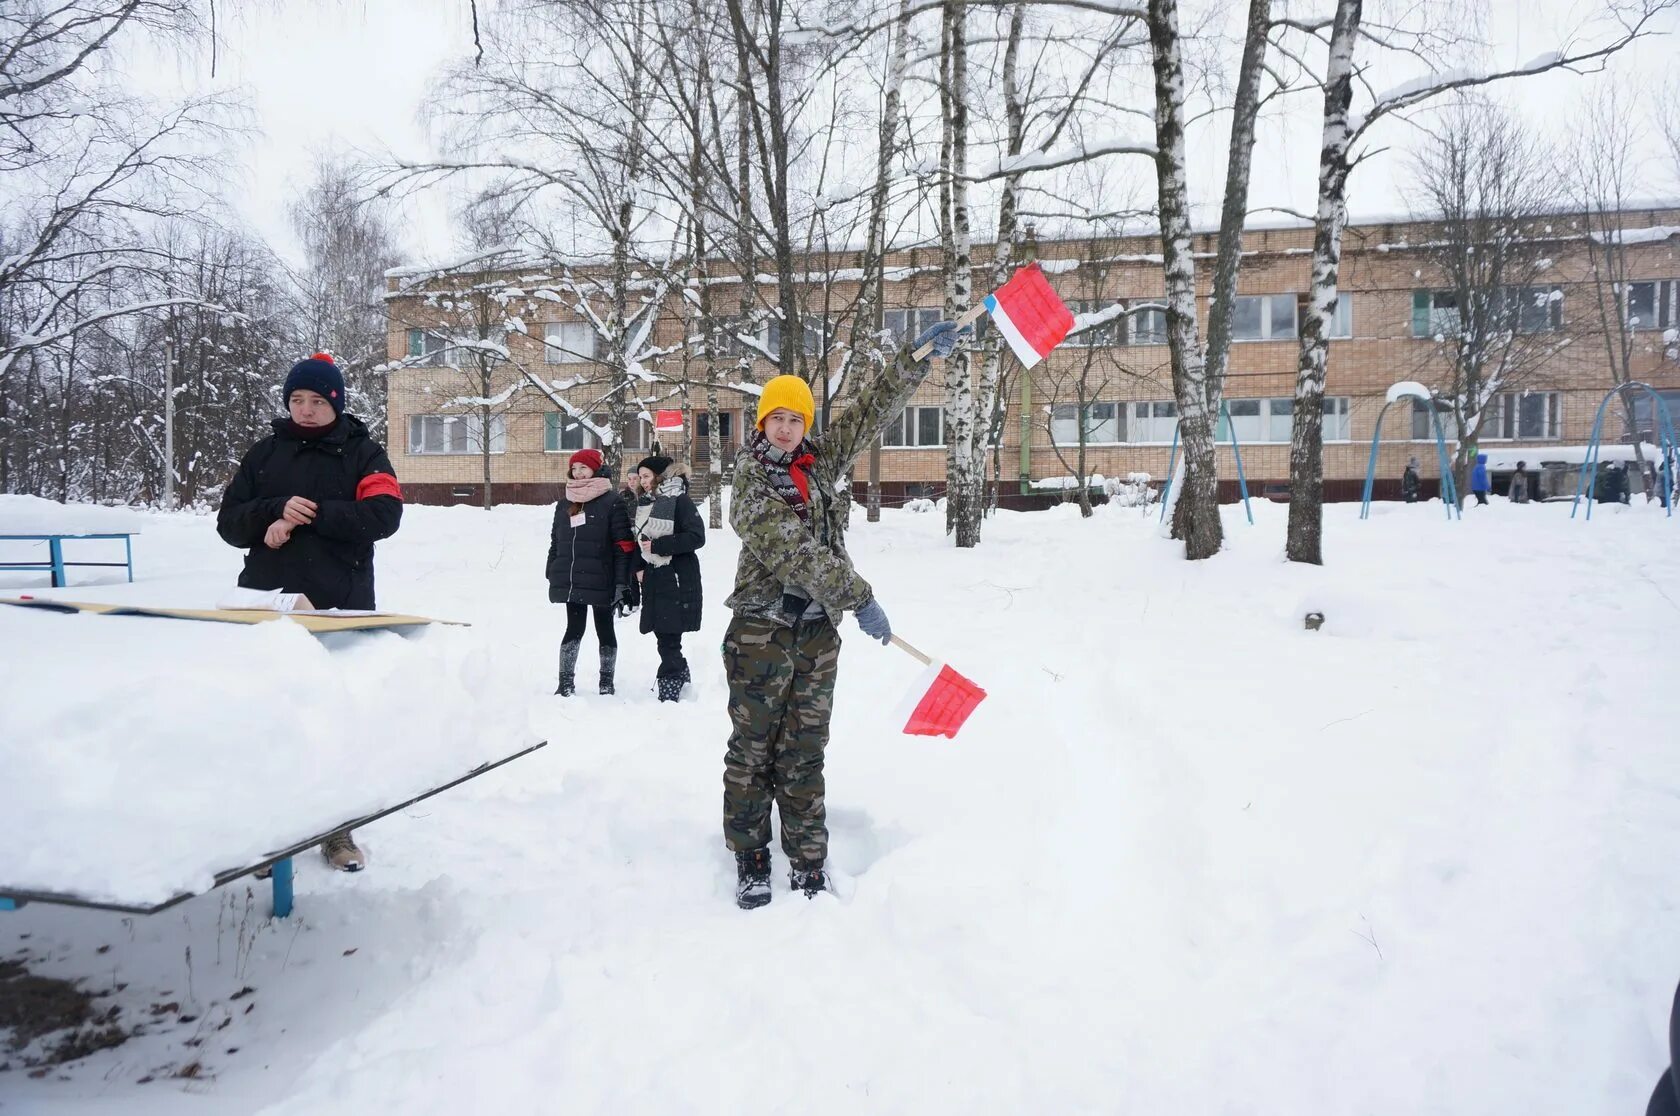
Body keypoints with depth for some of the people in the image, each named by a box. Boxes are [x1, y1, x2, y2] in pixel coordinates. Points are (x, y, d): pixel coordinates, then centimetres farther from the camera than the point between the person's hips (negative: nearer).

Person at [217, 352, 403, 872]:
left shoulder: (362, 453, 6)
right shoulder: (265, 453, 13)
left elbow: (384, 514, -10)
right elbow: (228, 521, 8)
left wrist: (307, 516, -14)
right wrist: (278, 510, -11)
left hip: (341, 607, -2)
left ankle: (337, 830, 10)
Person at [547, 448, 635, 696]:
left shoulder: (611, 501, -5)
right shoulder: (564, 503, 12)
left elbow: (623, 545, -9)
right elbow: (555, 542, 18)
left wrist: (622, 583, -13)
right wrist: (551, 574, 14)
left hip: (600, 581, -4)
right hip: (570, 581, 4)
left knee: (604, 629, 7)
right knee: (574, 628, 7)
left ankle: (606, 683, 16)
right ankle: (566, 682, 9)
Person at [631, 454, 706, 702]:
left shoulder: (679, 500, -8)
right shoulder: (644, 503, 13)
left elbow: (697, 537, -14)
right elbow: (638, 538, 20)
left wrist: (658, 546, -16)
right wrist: (639, 567, 4)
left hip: (677, 579, -7)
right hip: (653, 577, 7)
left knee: (668, 637, -7)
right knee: (663, 636, 10)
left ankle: (668, 690, -1)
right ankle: (682, 678, 25)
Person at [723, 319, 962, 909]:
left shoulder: (821, 460, 9)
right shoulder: (751, 477, -8)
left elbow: (872, 410, 13)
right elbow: (791, 551, -18)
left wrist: (917, 357, 7)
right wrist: (858, 597, -20)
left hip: (818, 629, 5)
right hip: (762, 630, -5)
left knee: (805, 753, 8)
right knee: (753, 749, 4)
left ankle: (808, 867, 14)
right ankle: (750, 864, 14)